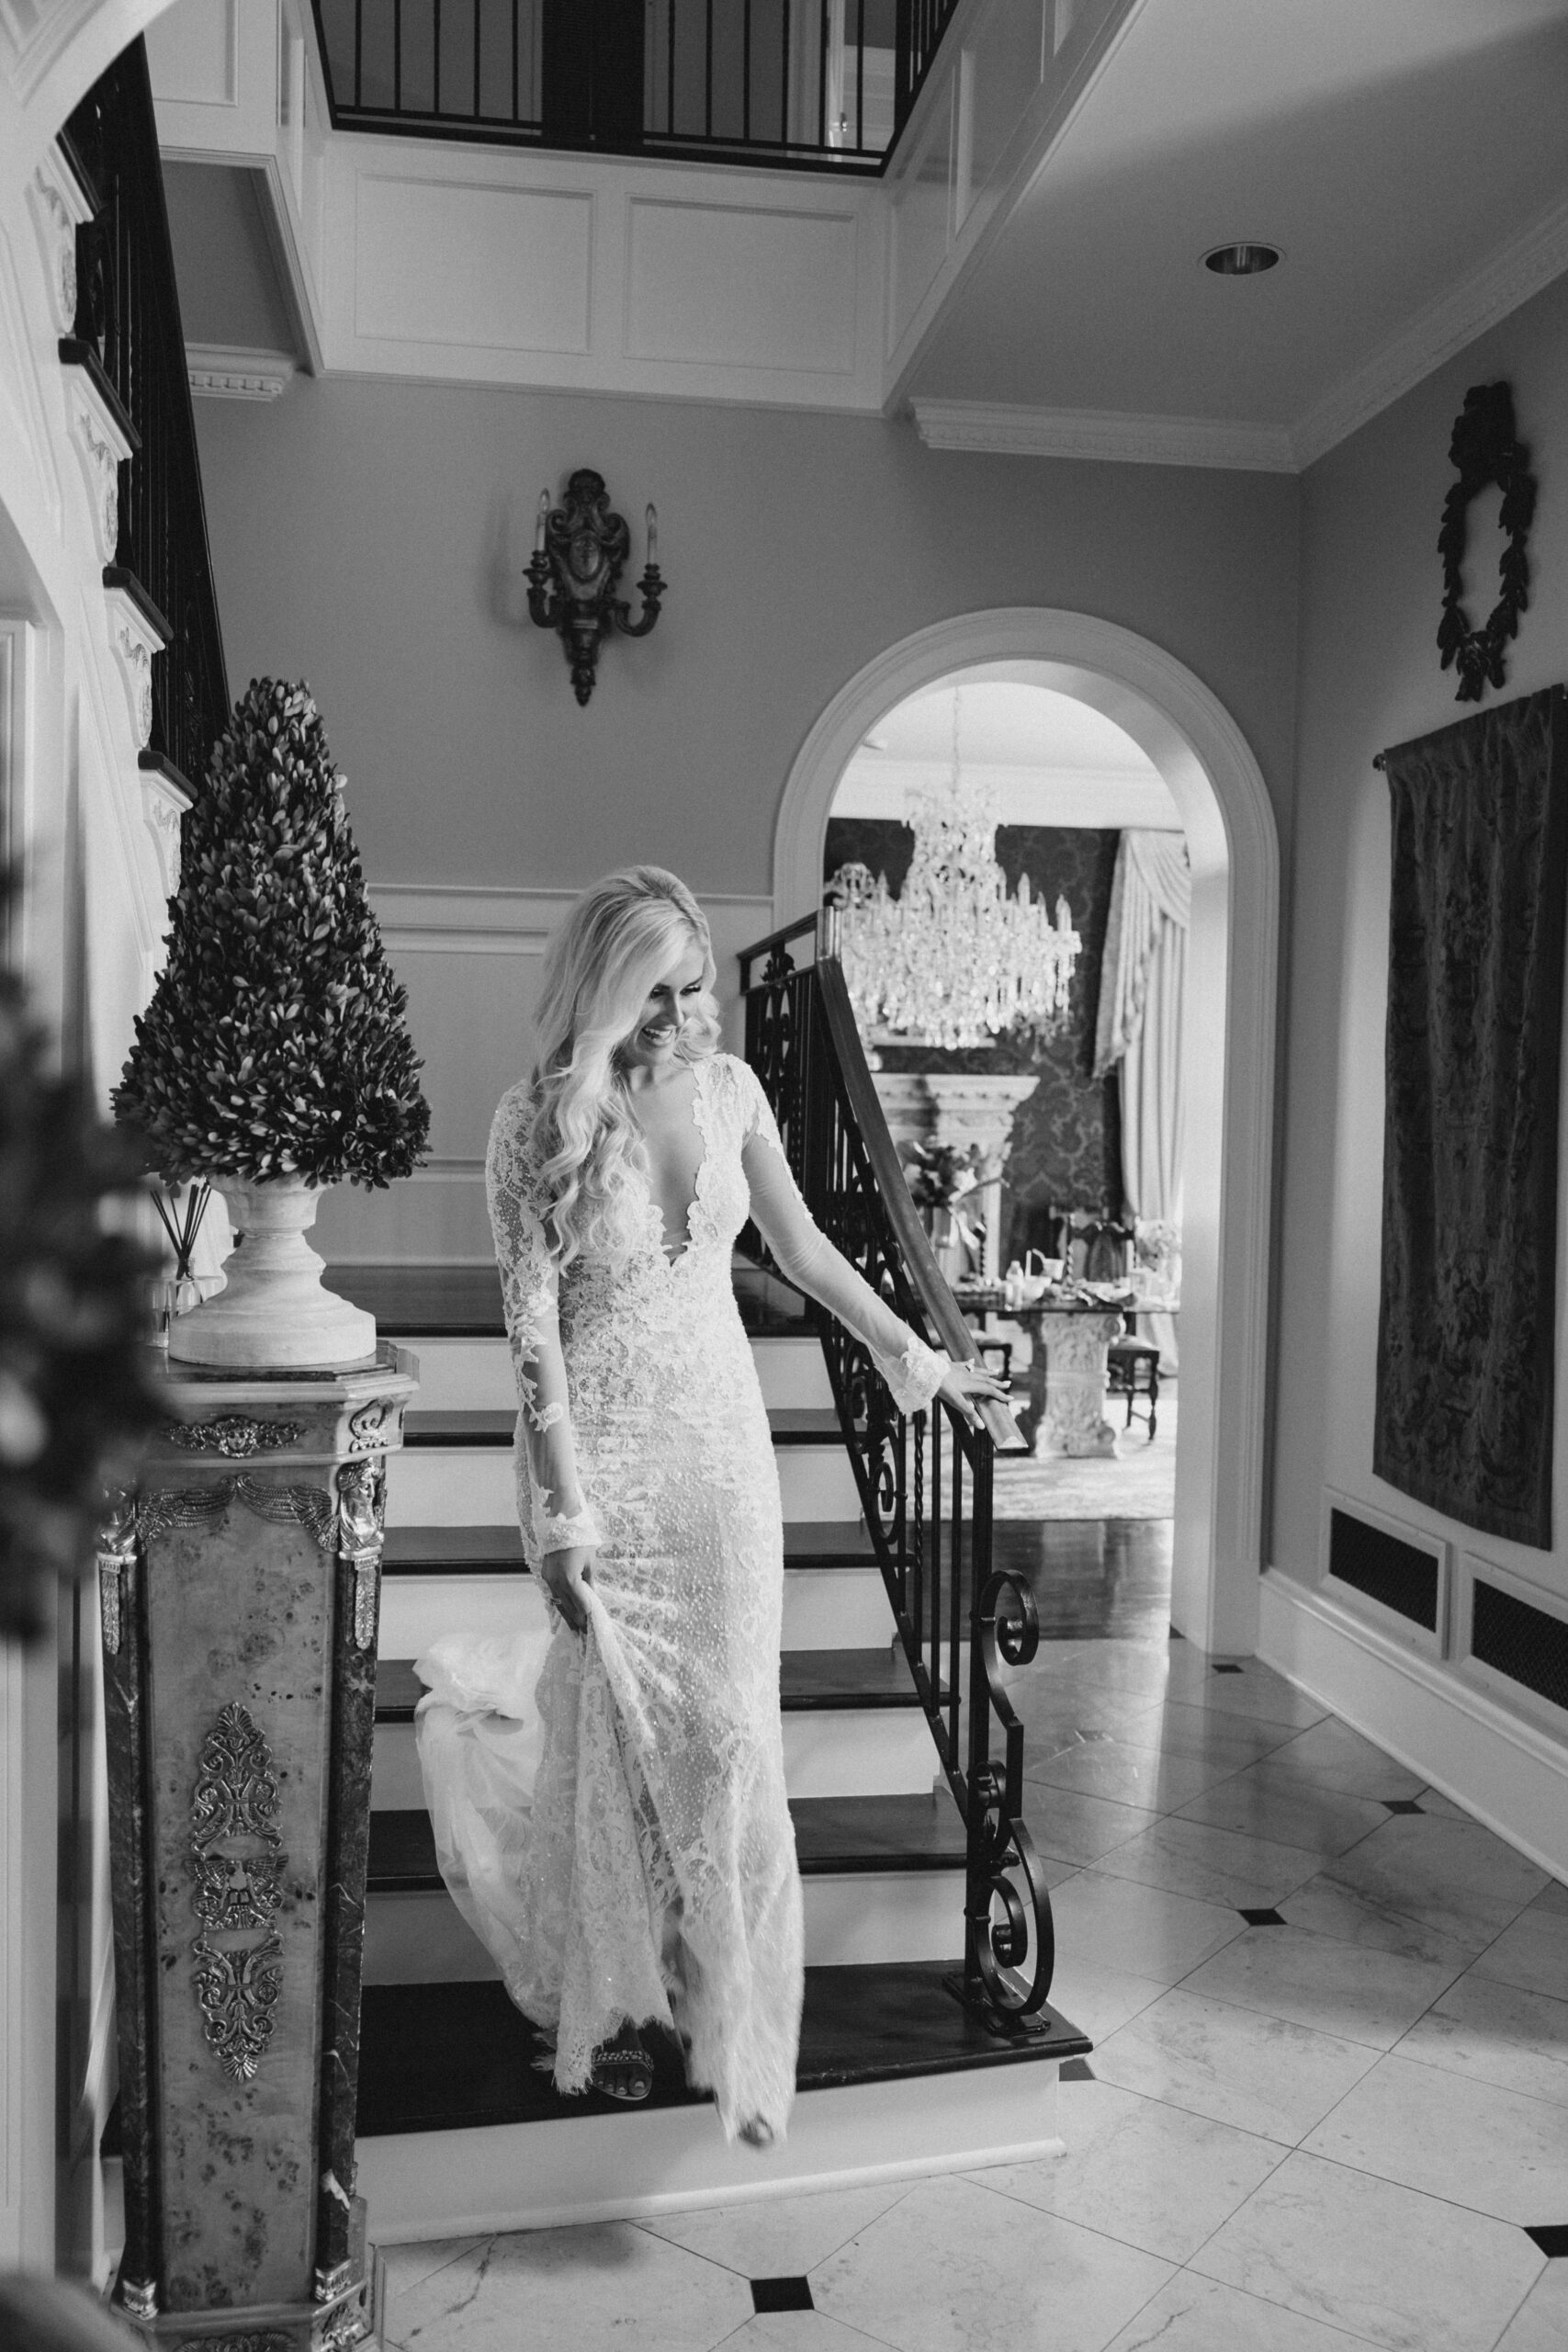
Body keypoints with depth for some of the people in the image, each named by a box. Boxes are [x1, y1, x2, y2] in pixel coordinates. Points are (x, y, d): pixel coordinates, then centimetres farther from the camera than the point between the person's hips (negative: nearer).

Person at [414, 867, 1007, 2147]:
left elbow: (802, 1246, 12)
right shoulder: (539, 1122, -13)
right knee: (616, 1719, 6)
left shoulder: (728, 1086, 0)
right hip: (601, 1442, -3)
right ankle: (607, 2008, 29)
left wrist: (916, 1355, 17)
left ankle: (728, 2016, 26)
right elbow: (532, 1324, -15)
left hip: (720, 1432, 3)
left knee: (728, 1724, 6)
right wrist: (565, 1511, -18)